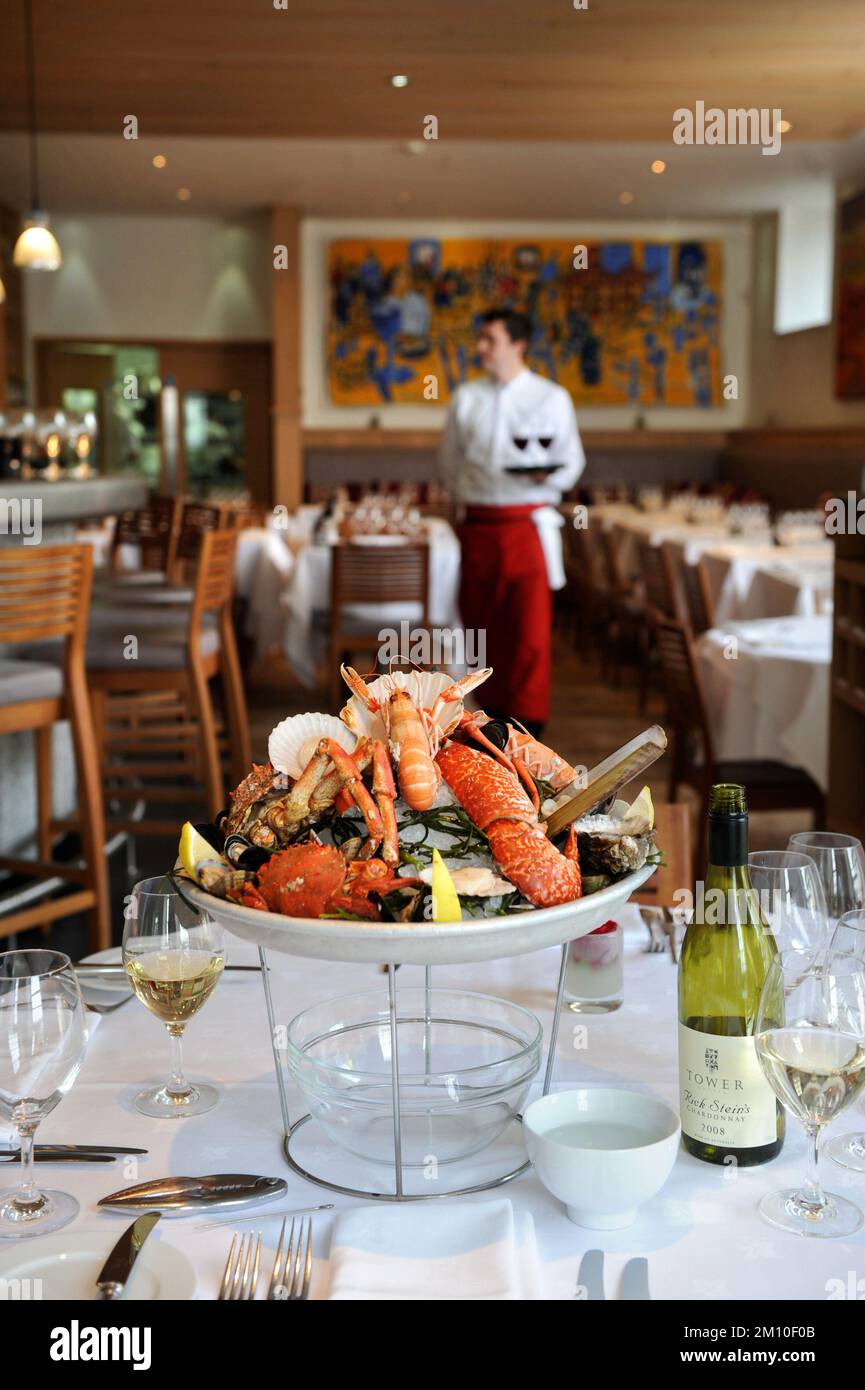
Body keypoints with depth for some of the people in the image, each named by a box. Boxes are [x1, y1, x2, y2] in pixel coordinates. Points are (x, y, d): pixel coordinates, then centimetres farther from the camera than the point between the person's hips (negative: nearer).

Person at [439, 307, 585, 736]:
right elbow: (450, 458, 18)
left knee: (532, 627, -8)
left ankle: (527, 719, -3)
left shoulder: (551, 398, 2)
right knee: (482, 621, 9)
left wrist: (549, 476, -16)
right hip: (478, 524, 3)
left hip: (528, 523, -3)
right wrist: (467, 497, 11)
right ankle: (496, 705, 24)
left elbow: (572, 462, 3)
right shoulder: (466, 398, 10)